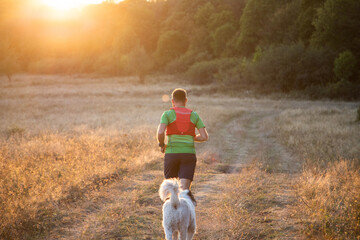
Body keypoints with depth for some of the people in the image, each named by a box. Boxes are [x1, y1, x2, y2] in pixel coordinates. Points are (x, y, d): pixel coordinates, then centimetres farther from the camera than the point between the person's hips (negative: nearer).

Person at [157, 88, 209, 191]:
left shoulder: (168, 114, 0)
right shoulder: (194, 115, 8)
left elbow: (160, 132, -16)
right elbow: (205, 137, 1)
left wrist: (161, 144, 4)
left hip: (172, 153, -1)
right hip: (189, 154, 1)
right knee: (185, 189, -6)